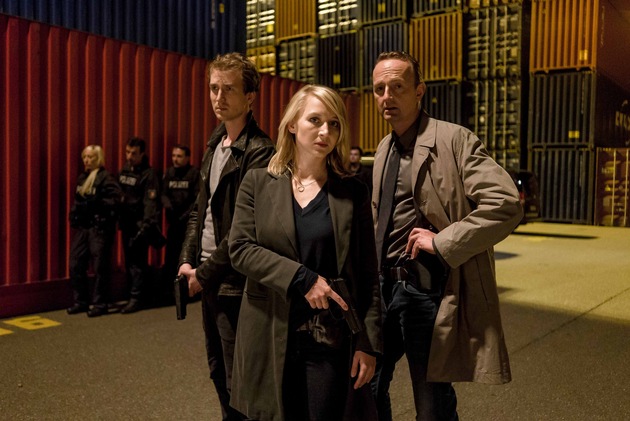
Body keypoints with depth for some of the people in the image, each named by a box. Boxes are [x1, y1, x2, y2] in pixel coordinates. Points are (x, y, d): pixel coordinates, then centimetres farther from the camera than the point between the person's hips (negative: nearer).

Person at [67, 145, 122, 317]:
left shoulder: (106, 178, -9)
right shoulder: (82, 177, 15)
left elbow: (116, 199, -18)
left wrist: (95, 203, -23)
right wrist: (74, 214, 8)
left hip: (99, 227, -8)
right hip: (82, 227, 8)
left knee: (100, 266, -2)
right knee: (75, 265, 8)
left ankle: (100, 303, 8)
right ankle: (80, 301, 20)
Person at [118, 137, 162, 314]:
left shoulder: (148, 174, -11)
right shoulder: (124, 170, 12)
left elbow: (151, 202, -18)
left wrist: (147, 225, -25)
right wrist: (118, 219, 9)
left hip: (139, 225, -7)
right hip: (126, 223, 7)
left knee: (137, 261, -5)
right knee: (129, 260, 12)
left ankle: (136, 298, 1)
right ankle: (132, 293, 22)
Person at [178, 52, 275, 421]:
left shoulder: (258, 152, -17)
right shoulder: (215, 144, 11)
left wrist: (206, 273, -14)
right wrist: (188, 259, 5)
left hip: (234, 283, -8)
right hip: (208, 279, 9)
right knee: (218, 370, 20)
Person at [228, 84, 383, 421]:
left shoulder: (353, 193, 3)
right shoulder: (258, 183, 4)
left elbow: (367, 276, 1)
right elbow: (240, 248, -6)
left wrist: (369, 343, -4)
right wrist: (301, 279, -16)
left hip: (330, 339, 0)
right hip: (271, 337, 1)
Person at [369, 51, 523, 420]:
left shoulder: (454, 140, -11)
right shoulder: (384, 149, 11)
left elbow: (507, 205, -21)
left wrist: (441, 242, -19)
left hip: (429, 291, -6)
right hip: (384, 286, 7)